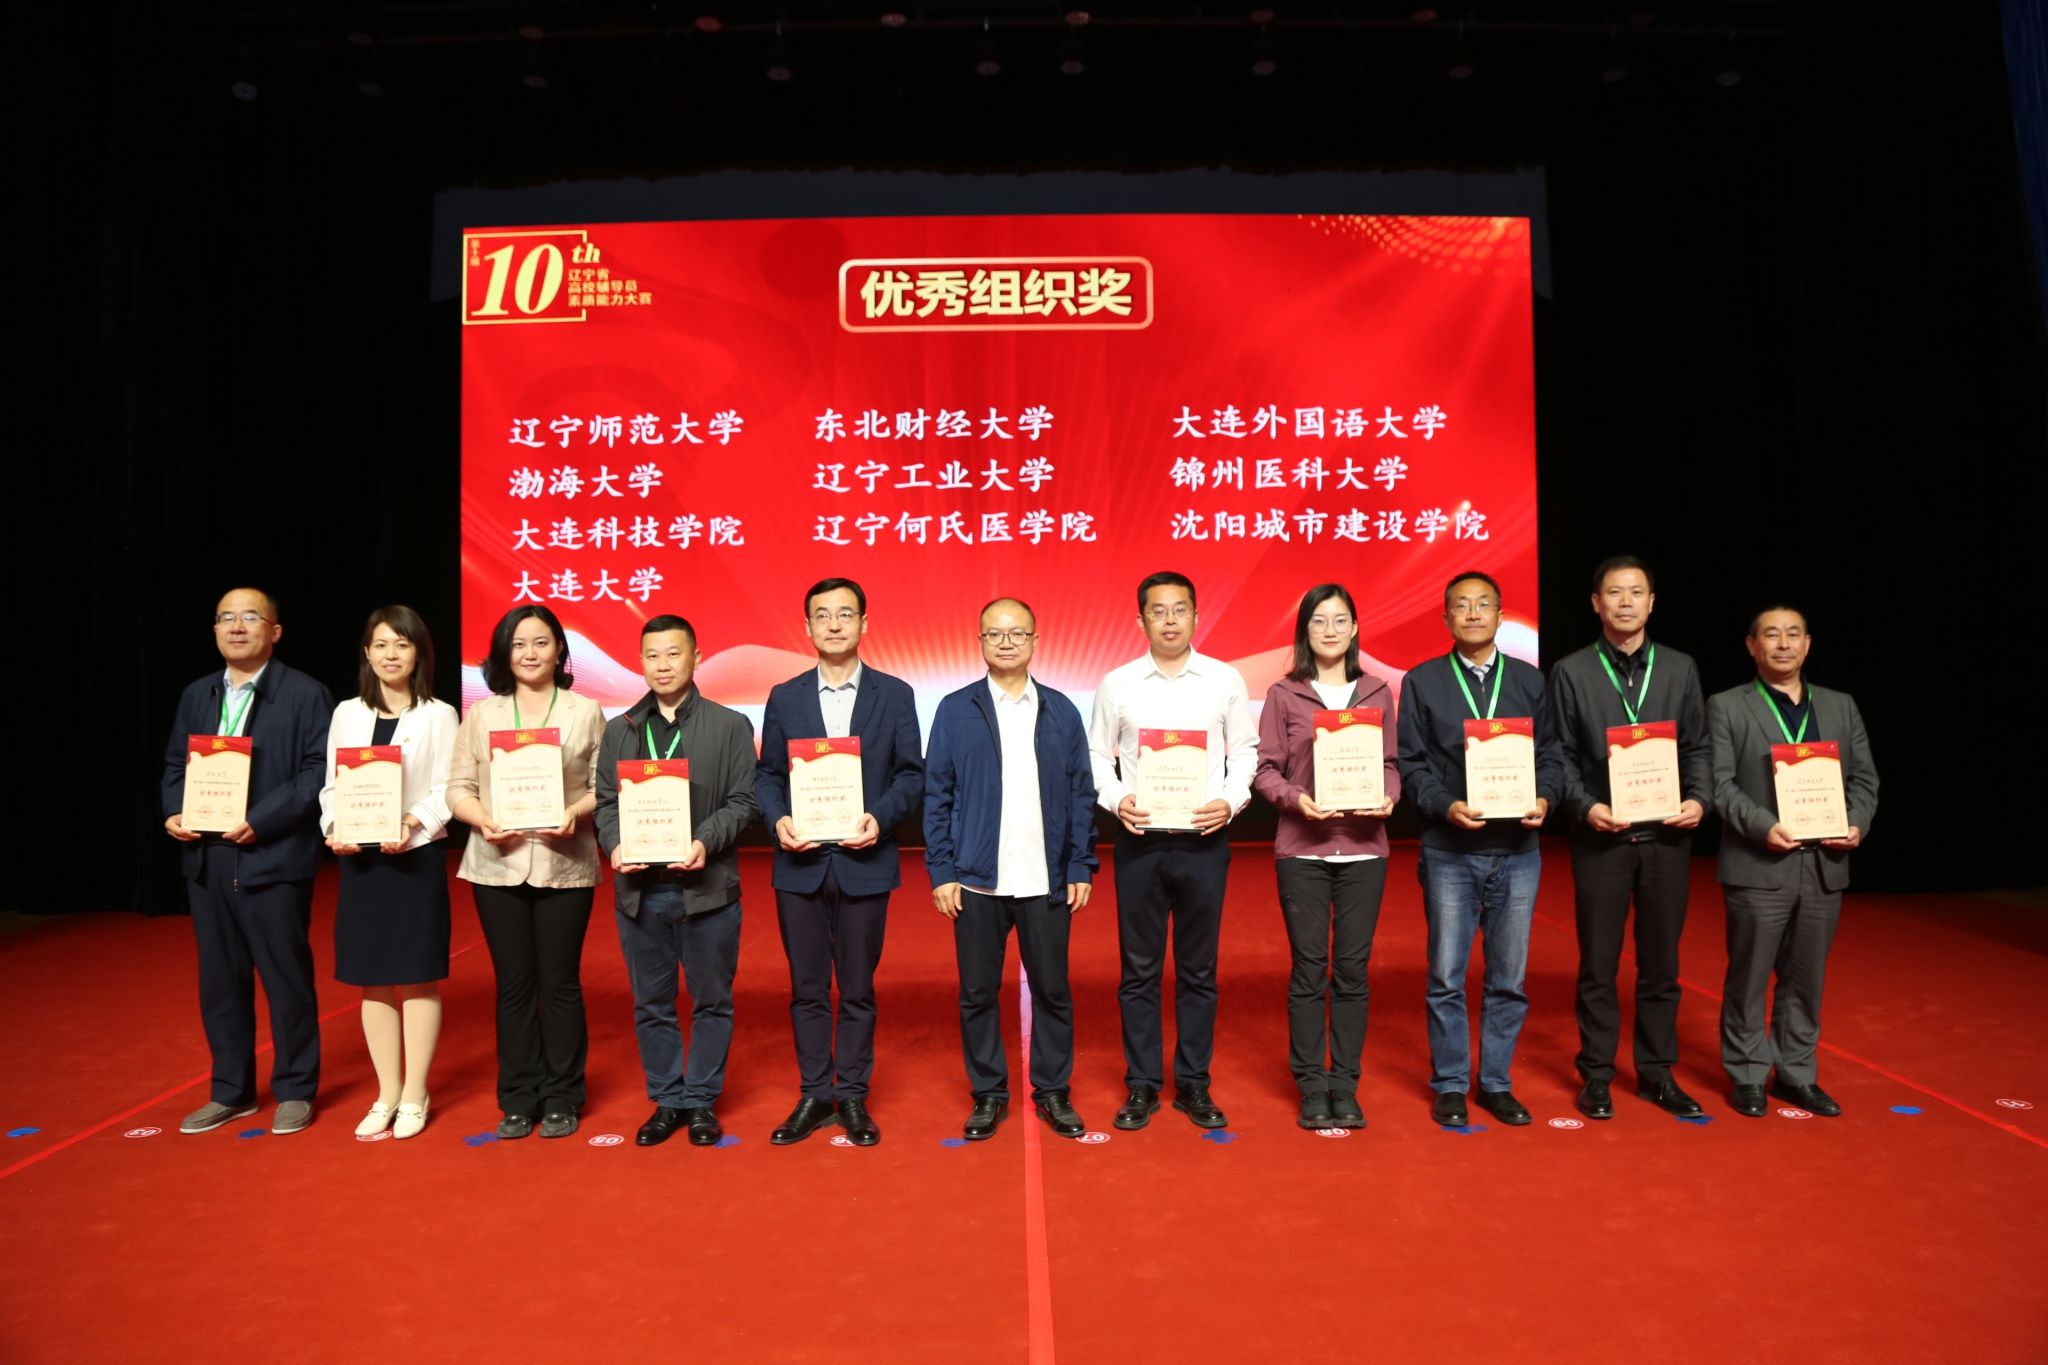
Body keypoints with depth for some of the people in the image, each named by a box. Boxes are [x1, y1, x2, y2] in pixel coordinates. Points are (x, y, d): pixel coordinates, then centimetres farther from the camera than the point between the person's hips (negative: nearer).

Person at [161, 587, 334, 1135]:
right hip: (207, 860, 6)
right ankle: (230, 1091, 27)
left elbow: (320, 771, -13)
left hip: (274, 859, -6)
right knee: (219, 981, 13)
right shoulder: (196, 695, 14)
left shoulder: (305, 694, -6)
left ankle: (294, 1090, 18)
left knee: (287, 978, 4)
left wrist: (259, 821, -20)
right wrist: (174, 813, -3)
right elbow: (175, 765, 17)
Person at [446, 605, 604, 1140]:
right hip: (498, 866, 2)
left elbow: (605, 787, 0)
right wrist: (482, 819, -12)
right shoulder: (482, 713, 9)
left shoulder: (586, 712, 4)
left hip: (565, 867, -2)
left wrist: (575, 813, -18)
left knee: (559, 983, 4)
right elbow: (458, 786, 6)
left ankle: (561, 1099, 18)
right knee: (513, 985, 8)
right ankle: (518, 1100, 21)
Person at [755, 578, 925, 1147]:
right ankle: (814, 1095, 23)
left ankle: (853, 1096, 21)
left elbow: (911, 774, 0)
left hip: (864, 861, -1)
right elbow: (766, 774, 6)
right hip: (800, 863, 2)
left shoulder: (894, 694, 3)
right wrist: (778, 819, -13)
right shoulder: (784, 697, 7)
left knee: (858, 988, 8)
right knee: (807, 987, 10)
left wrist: (881, 817, -16)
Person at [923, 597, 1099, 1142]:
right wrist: (941, 872, -5)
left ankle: (1054, 1092, 24)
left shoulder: (1060, 711, 5)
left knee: (1051, 990, 8)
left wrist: (1081, 869, 0)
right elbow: (937, 797, 0)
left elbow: (1081, 796, 5)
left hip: (1047, 881, 1)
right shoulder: (956, 710, 1)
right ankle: (988, 1094, 24)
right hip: (976, 880, 0)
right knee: (977, 993, 8)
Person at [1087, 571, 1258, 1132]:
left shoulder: (1225, 680, 3)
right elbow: (1097, 755, 7)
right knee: (1139, 969, 7)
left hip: (1204, 839, 0)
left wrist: (1231, 801, -8)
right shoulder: (1117, 683, 2)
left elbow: (1245, 750, 7)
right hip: (1139, 839, 0)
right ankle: (1141, 1086, 19)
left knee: (1198, 970, 9)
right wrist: (1116, 800, -9)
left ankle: (1194, 1085, 21)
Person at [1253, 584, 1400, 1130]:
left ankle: (1345, 1086, 17)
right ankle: (1312, 1087, 15)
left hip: (1363, 847, 2)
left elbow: (1391, 764, 10)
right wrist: (1296, 798, -18)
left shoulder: (1377, 692, 8)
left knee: (1353, 968, 6)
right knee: (1309, 968, 3)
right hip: (1302, 848, -2)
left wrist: (1388, 797, -9)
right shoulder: (1283, 694, 2)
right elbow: (1264, 770, 0)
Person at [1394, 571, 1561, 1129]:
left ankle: (1497, 1083, 24)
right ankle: (1449, 1086, 18)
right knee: (1447, 978, 4)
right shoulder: (1422, 681, 2)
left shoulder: (1530, 680, 8)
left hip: (1517, 851, 2)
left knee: (1509, 978, 9)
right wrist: (1447, 806, -17)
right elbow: (1412, 764, -2)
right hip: (1449, 852, -2)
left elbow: (1550, 754, 7)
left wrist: (1545, 798, -12)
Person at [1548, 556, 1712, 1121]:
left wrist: (1699, 799, -7)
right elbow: (1559, 755, -1)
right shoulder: (1571, 672, 0)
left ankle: (1657, 1072, 24)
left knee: (1661, 962, 10)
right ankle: (1596, 1075, 17)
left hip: (1668, 835, 2)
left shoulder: (1680, 668, 8)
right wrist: (1585, 806, -15)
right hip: (1601, 835, -2)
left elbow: (1698, 747, 9)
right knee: (1598, 964, 6)